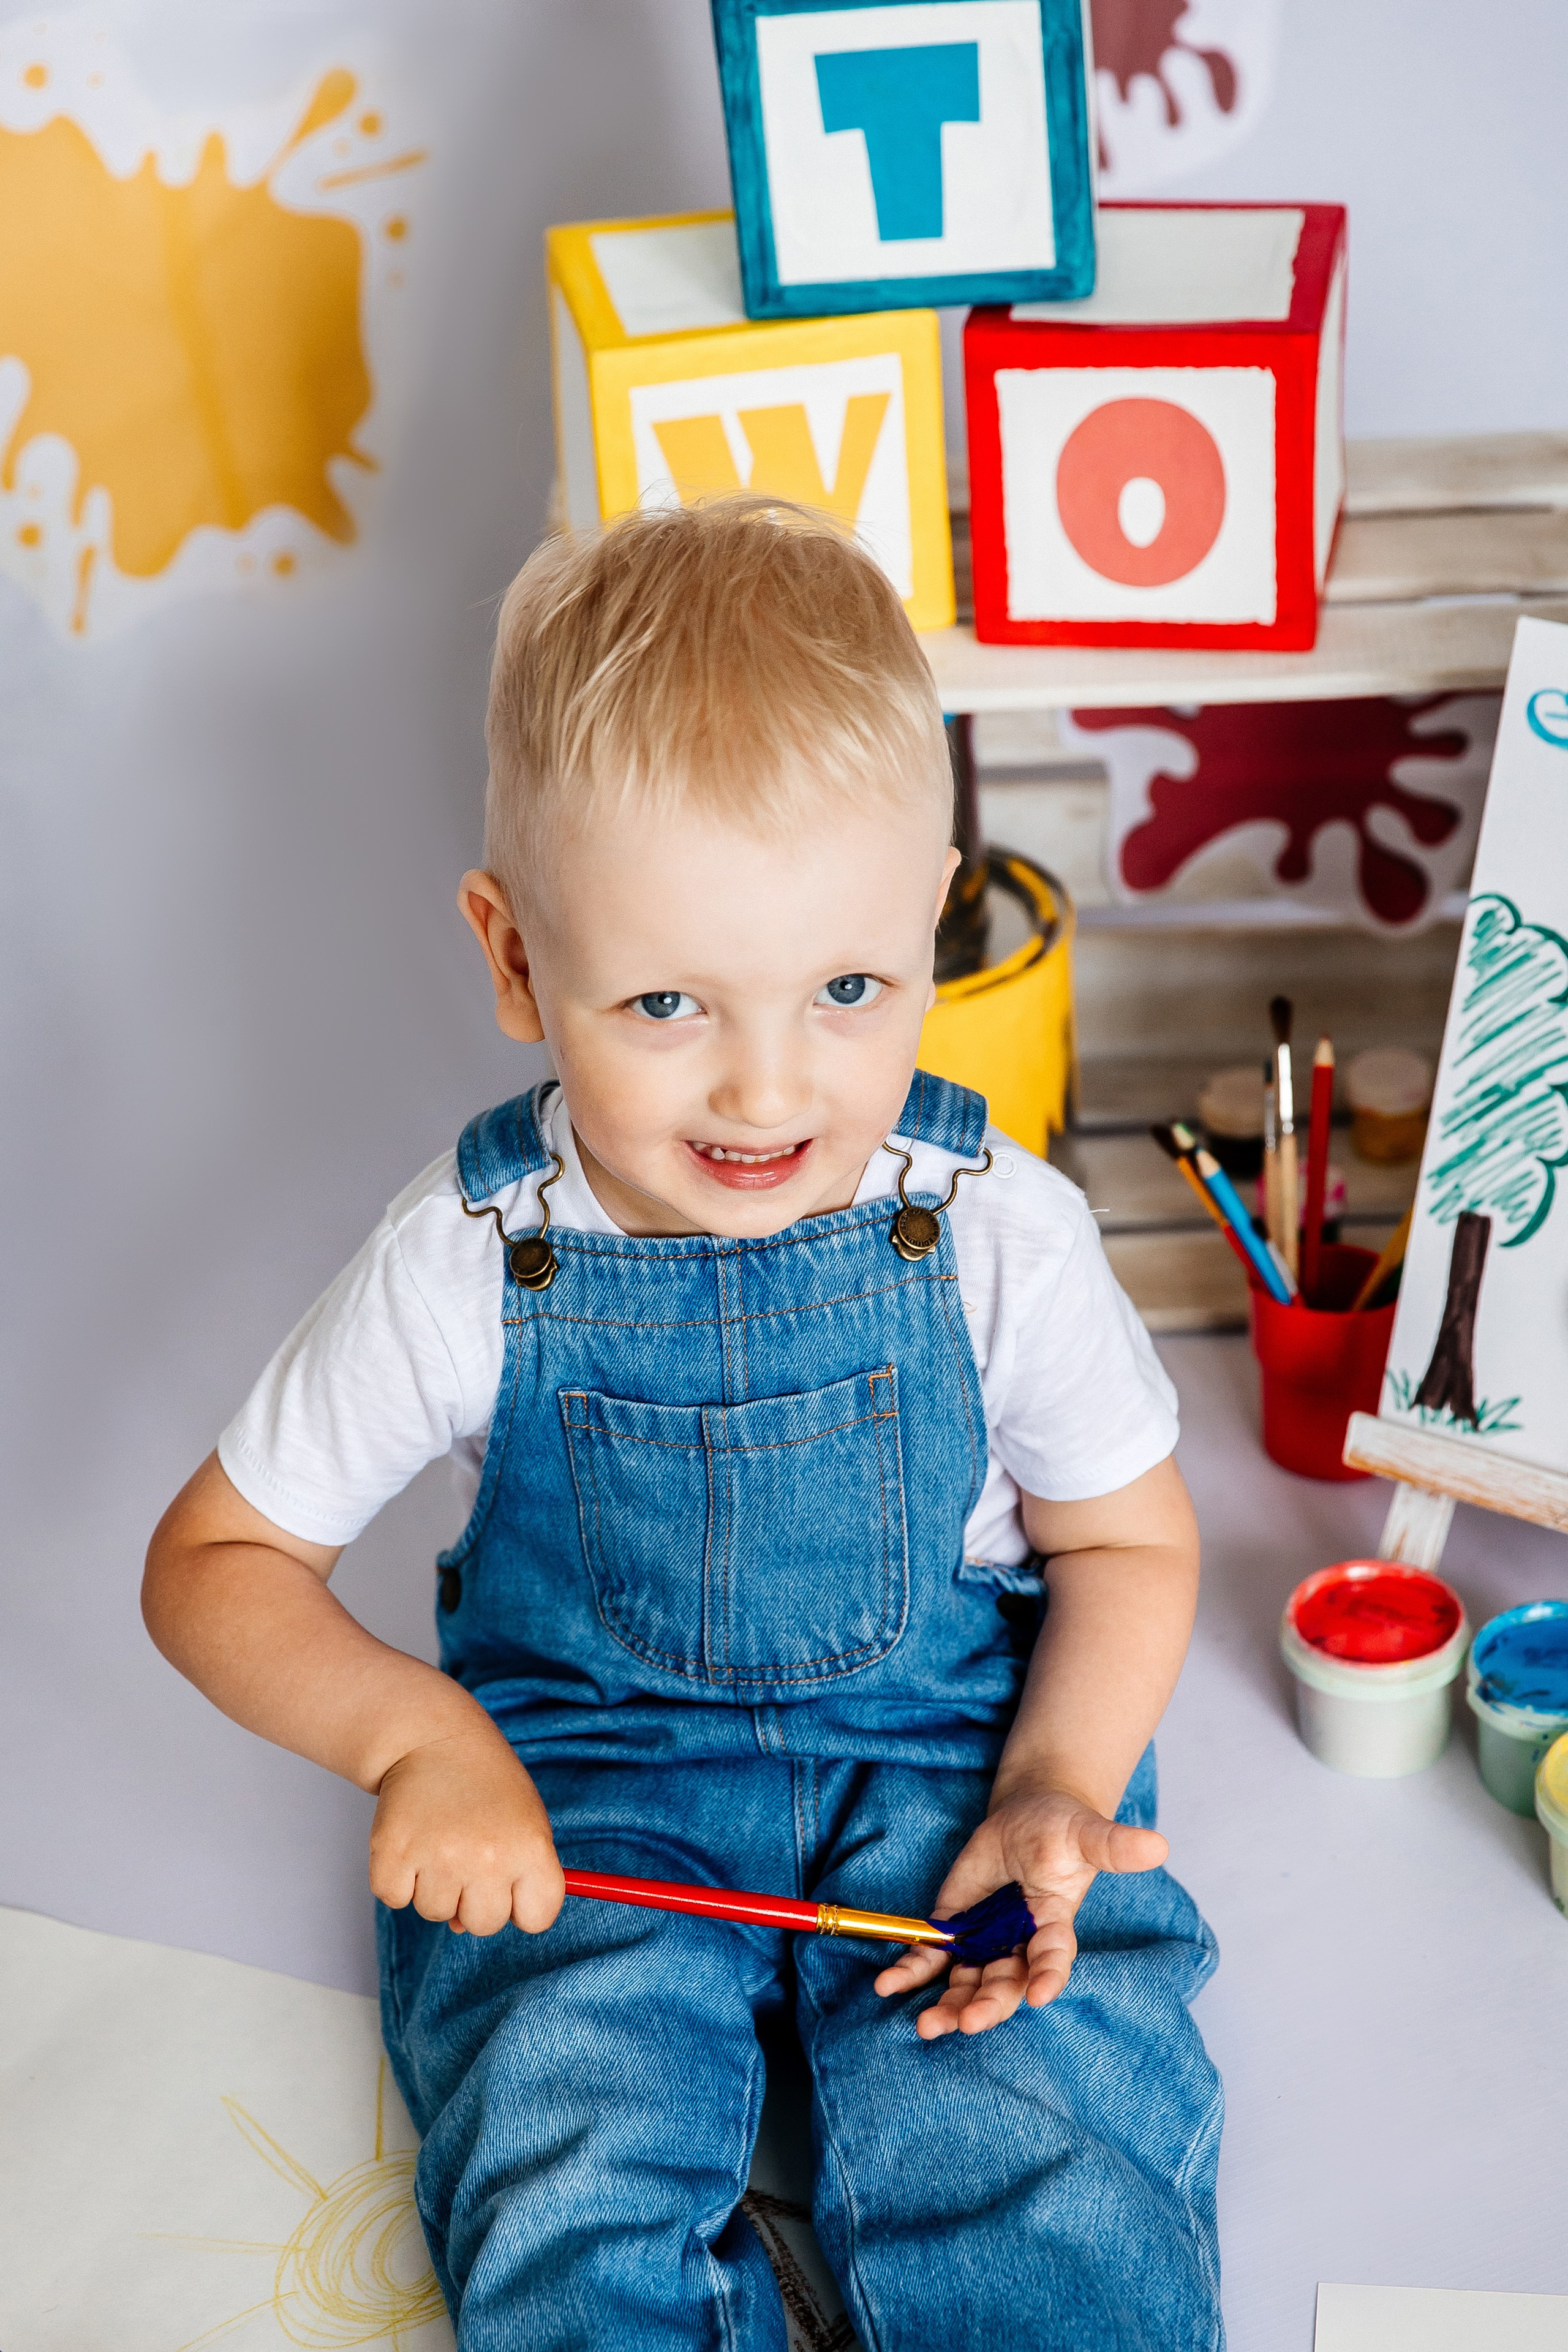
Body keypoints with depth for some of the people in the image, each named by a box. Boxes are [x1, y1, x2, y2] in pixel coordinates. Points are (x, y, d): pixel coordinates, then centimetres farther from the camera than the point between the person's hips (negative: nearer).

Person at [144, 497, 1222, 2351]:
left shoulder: (1001, 1235, -15)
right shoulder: (467, 1268, -16)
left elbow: (1127, 1541, 1)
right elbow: (215, 1558, -4)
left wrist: (1052, 1787, -16)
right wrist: (413, 1736, -21)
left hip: (949, 1739, 0)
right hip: (582, 1778, 1)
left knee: (1052, 2161, -19)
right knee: (565, 2184, -20)